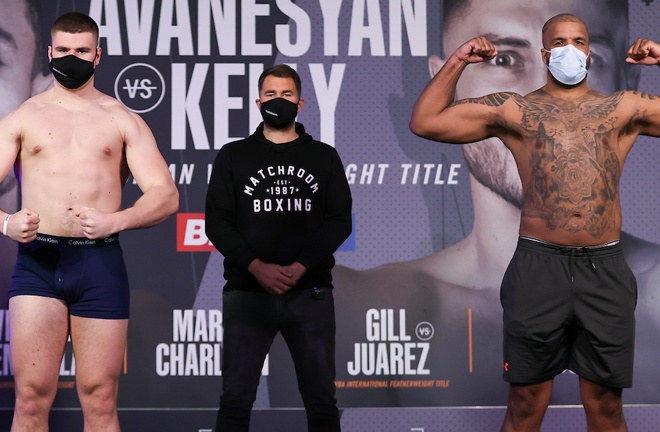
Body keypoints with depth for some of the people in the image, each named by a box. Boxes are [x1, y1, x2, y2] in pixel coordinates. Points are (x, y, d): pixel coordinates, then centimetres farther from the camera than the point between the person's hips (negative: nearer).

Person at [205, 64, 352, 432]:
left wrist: (299, 268, -12)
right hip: (248, 291, 0)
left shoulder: (324, 157, 12)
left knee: (321, 400, 3)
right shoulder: (234, 156, 10)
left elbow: (340, 222, 3)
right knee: (236, 399, -3)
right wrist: (257, 267, -14)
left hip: (310, 292, 1)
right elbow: (217, 222, 2)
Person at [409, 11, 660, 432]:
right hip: (539, 266, -1)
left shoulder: (625, 108, 13)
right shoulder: (514, 110, 10)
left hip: (605, 268, 1)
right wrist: (456, 63, 4)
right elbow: (425, 122, 8)